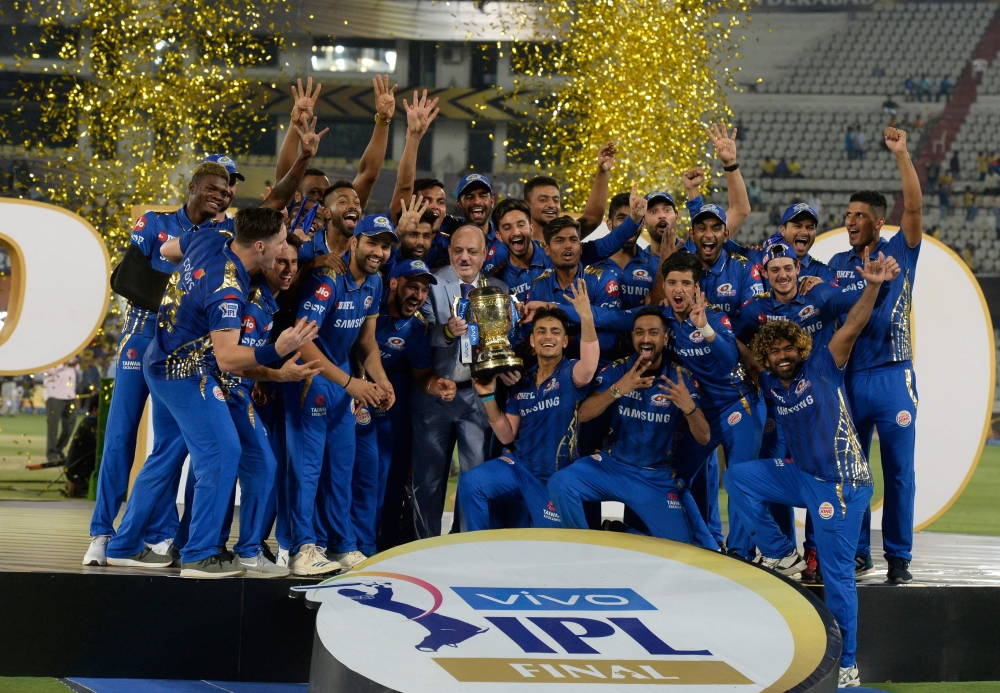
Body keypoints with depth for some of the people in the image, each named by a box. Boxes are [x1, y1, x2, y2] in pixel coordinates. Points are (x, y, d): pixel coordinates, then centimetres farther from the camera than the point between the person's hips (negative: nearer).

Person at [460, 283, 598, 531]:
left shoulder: (570, 374, -9)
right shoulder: (522, 382, 6)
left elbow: (588, 368, -36)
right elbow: (507, 436, 6)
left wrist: (586, 317, -50)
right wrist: (488, 397, -8)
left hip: (555, 477, -3)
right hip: (518, 465, 3)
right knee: (470, 483, -22)